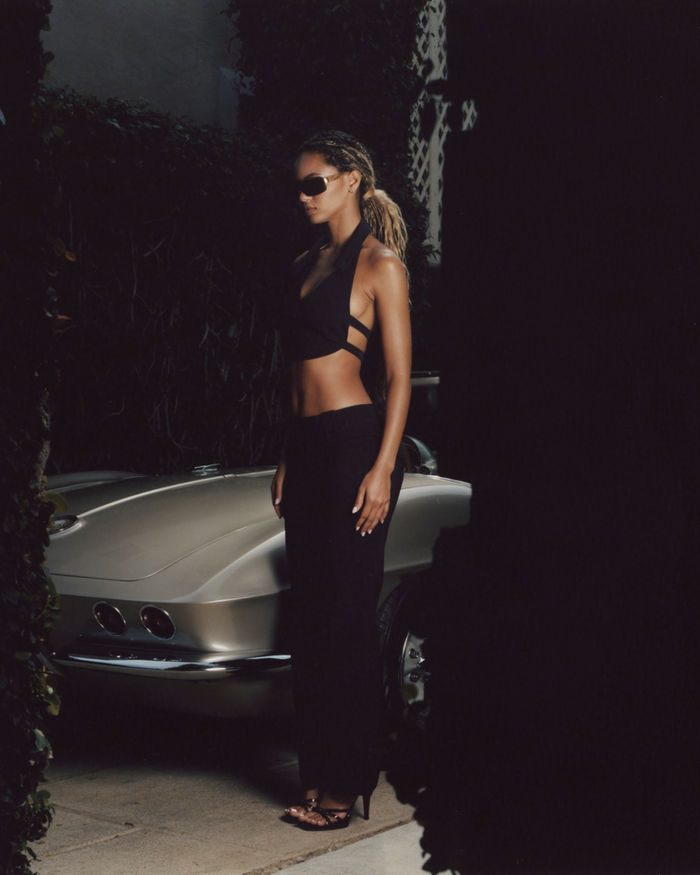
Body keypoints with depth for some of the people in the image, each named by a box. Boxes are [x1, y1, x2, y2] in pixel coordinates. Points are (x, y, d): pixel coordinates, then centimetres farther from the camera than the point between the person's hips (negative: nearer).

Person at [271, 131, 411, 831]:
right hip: (306, 446, 8)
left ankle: (348, 784, 5)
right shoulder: (307, 264, 18)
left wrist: (382, 468, -16)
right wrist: (286, 463, 17)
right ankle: (318, 777, 17)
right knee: (308, 615, 9)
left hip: (355, 441, -8)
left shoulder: (379, 263, -4)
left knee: (346, 616, -4)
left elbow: (400, 376, -9)